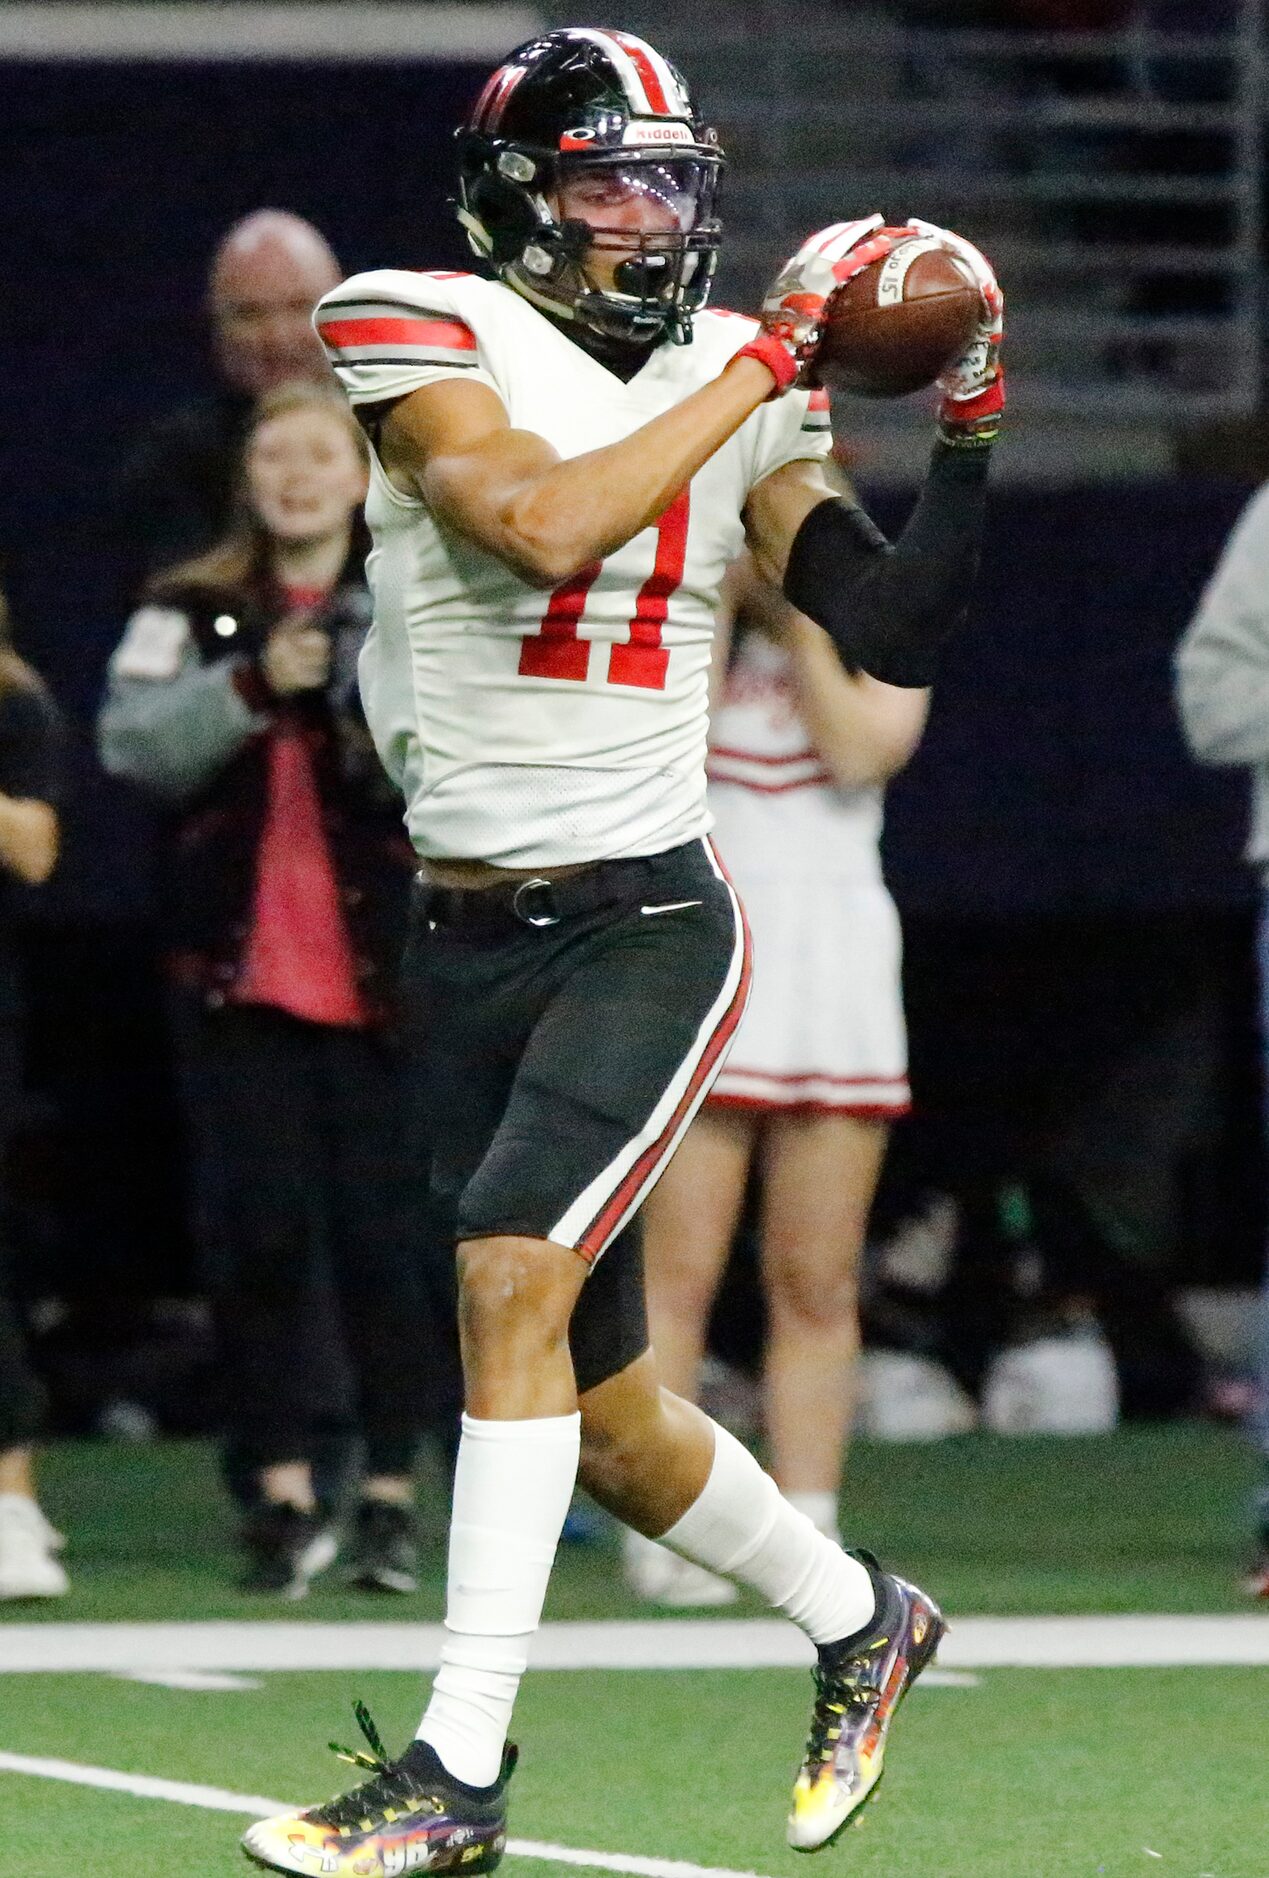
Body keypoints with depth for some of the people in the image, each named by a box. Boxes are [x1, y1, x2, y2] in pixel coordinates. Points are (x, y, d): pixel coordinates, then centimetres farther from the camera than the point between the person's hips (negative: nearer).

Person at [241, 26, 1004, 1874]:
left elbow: (891, 635, 4)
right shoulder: (435, 341, -5)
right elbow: (537, 526, -23)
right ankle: (859, 1619, 34)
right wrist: (767, 358, -19)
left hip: (649, 922, -1)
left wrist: (967, 441, -8)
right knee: (601, 1416, 8)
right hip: (471, 940, 1)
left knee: (513, 1273, -23)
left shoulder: (740, 390, 5)